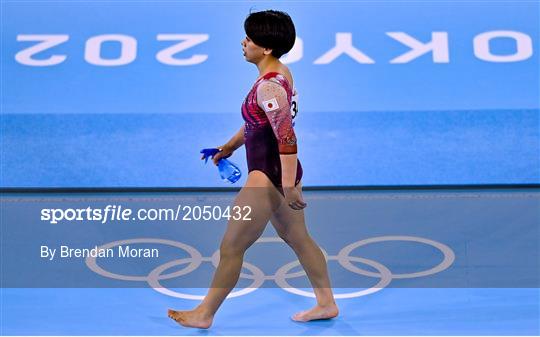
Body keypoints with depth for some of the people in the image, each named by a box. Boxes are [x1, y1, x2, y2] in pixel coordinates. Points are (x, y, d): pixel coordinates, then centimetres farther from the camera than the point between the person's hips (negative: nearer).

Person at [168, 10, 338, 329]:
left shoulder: (268, 87, -25)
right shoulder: (281, 72, 5)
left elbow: (288, 139, -28)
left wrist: (289, 188, -26)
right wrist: (231, 145, 23)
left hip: (269, 175, -10)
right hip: (280, 172, 10)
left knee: (231, 248, 2)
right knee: (299, 238, 21)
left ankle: (204, 314, 14)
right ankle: (327, 303, 32)